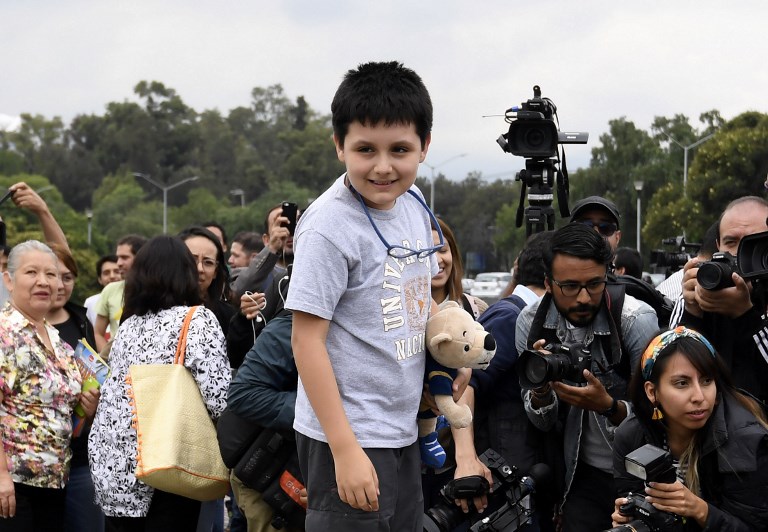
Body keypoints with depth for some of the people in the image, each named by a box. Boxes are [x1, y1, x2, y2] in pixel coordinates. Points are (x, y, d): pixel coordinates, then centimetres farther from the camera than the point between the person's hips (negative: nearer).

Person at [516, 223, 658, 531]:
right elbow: (543, 423, -1)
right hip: (586, 474, 3)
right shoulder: (531, 322, -8)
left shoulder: (637, 320, -20)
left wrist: (608, 406, -35)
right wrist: (540, 388, -22)